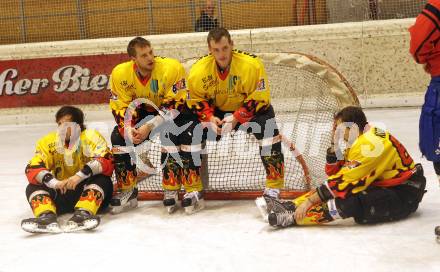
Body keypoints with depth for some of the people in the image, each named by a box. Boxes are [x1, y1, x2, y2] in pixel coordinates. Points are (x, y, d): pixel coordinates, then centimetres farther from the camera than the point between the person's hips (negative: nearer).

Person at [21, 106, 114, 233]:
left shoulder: (92, 138, -10)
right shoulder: (48, 142, -2)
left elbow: (106, 162, -26)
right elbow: (32, 169, -13)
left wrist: (80, 176, -39)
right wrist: (54, 182, -31)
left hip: (90, 192, -3)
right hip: (61, 193, 3)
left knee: (102, 179, -30)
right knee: (33, 187, -16)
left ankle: (84, 213, -48)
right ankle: (46, 216, -43)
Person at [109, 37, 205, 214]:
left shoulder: (172, 68, -29)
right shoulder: (120, 74, -16)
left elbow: (174, 105, -27)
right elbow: (120, 108, -11)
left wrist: (150, 126, -35)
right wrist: (128, 129, -31)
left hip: (175, 112, -4)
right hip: (144, 112, 4)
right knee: (119, 136, -15)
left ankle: (193, 191, -25)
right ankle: (127, 192, -1)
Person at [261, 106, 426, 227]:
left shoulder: (370, 143, -23)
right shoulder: (359, 140, 7)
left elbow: (343, 180, -25)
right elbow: (334, 174, 9)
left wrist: (309, 201, -22)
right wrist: (335, 147, -5)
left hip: (404, 194, -10)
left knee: (351, 201, -30)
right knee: (331, 189, 5)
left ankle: (294, 218, -27)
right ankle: (291, 206, 0)